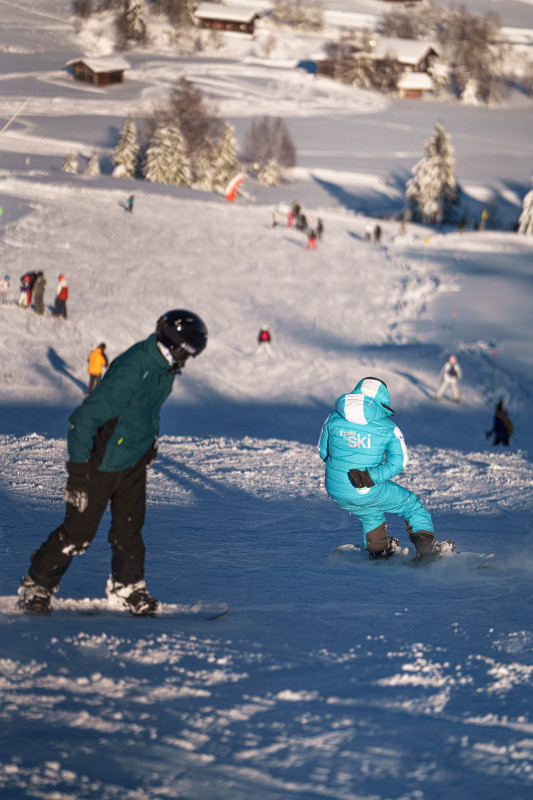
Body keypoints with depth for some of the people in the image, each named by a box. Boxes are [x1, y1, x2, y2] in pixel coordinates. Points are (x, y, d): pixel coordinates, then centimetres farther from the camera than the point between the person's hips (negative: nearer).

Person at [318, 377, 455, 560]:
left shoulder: (333, 418, -1)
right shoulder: (387, 427, -6)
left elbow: (322, 451, 10)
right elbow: (398, 461, -13)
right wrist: (370, 476, -20)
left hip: (336, 492, 4)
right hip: (367, 493, -4)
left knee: (370, 513, 36)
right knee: (411, 504, 21)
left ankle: (378, 551, 53)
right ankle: (426, 547, 12)